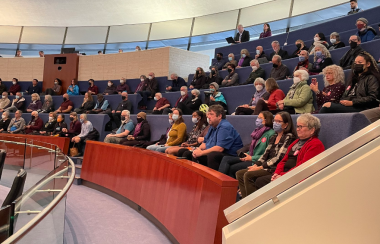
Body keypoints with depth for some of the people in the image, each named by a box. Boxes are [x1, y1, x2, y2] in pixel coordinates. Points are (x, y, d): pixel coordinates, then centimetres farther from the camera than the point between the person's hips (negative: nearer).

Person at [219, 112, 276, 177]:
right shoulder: (258, 131, 17)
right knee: (226, 158, -8)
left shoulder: (271, 134, -10)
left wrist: (251, 158, -16)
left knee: (232, 168, -21)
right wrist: (246, 155, 4)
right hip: (250, 158, 9)